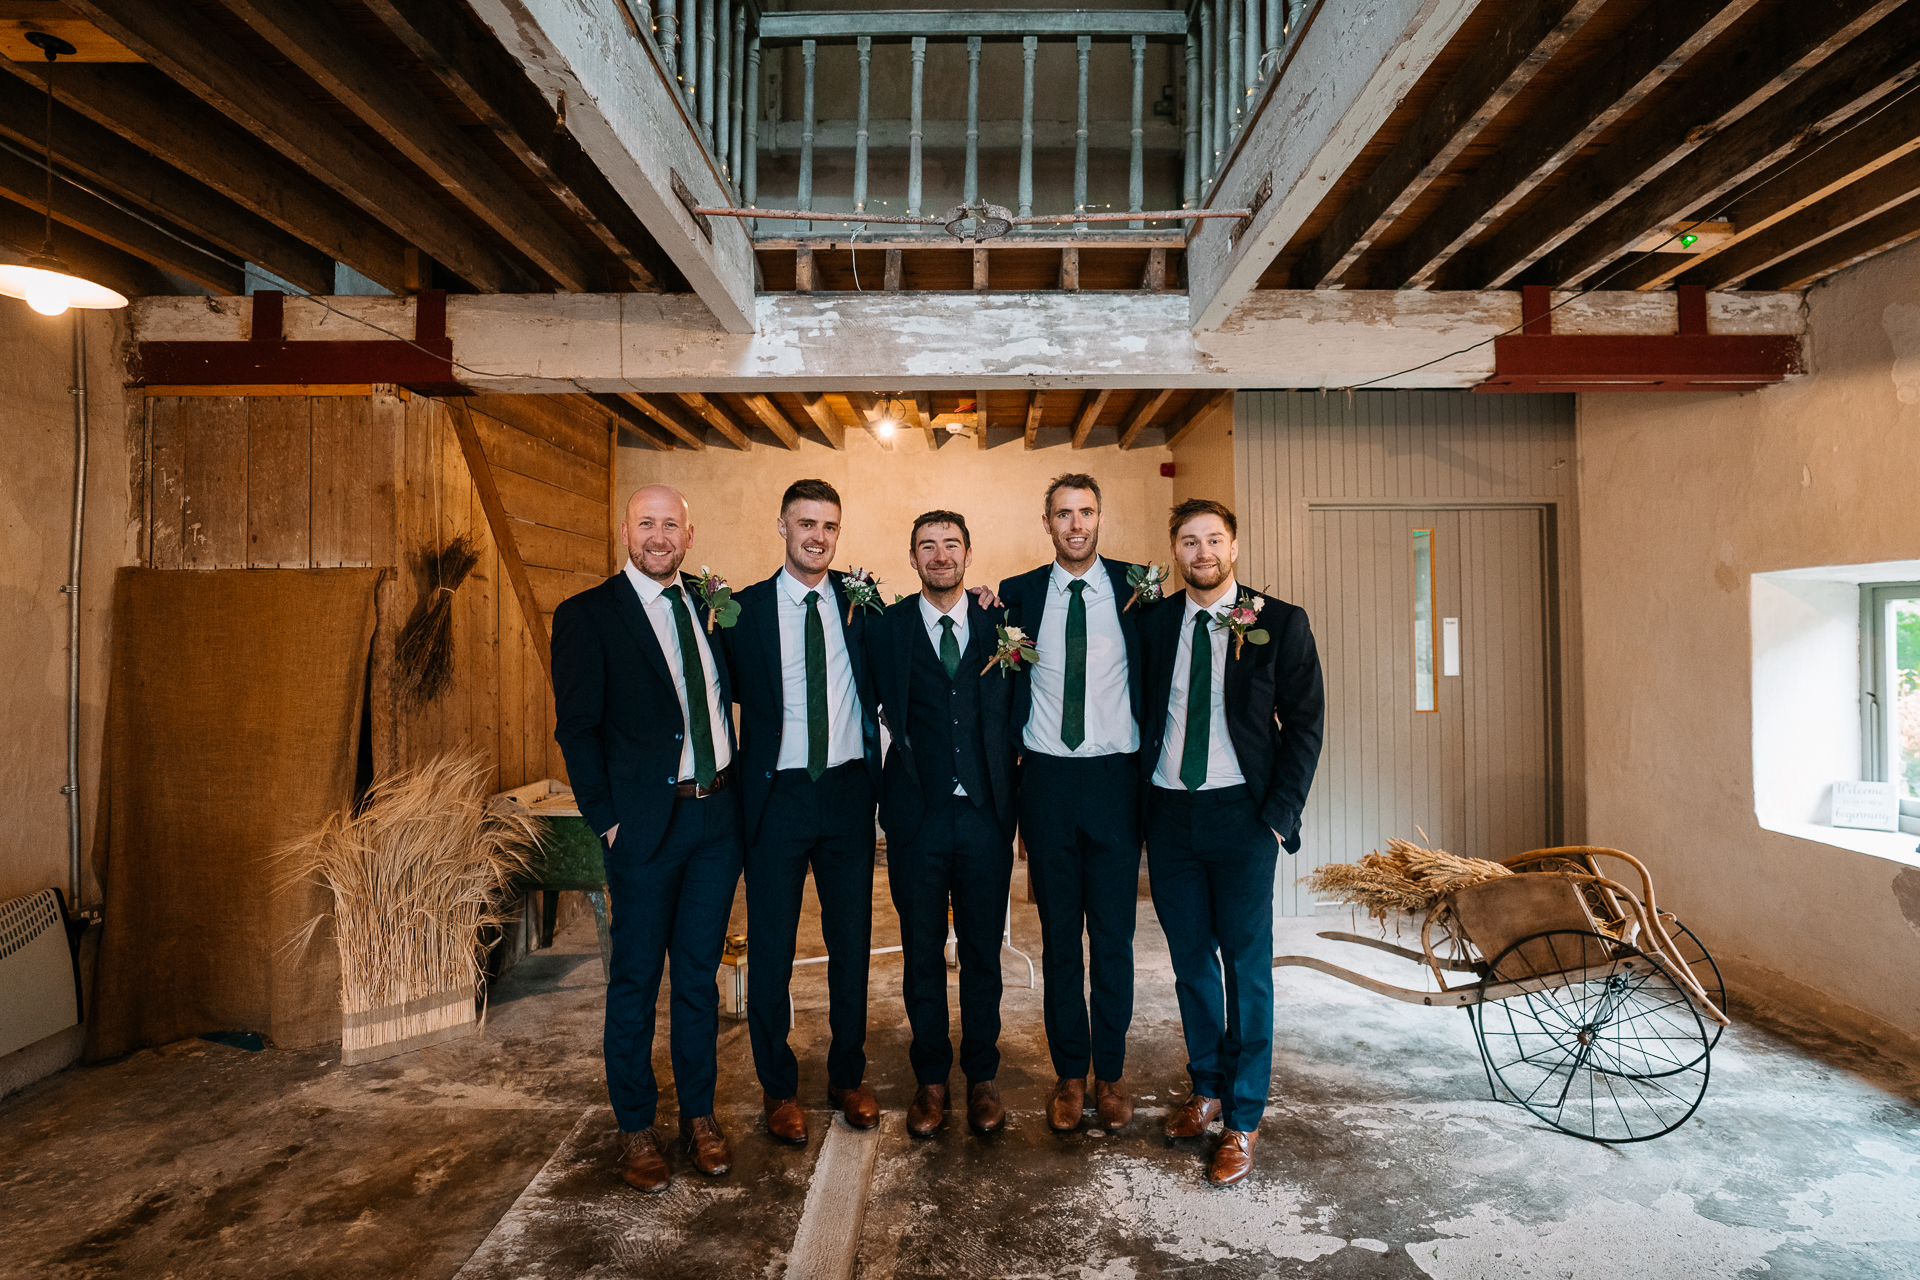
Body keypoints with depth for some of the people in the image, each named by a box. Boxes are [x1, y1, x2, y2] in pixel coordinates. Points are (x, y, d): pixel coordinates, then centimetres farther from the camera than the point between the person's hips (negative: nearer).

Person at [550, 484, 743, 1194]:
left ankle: (699, 1114, 31)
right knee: (636, 979, 9)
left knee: (700, 973, 15)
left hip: (716, 815, 4)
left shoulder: (706, 603, 9)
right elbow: (577, 728, -6)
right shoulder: (586, 615, -5)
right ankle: (636, 1128, 27)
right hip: (647, 822, -4)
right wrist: (606, 820, -8)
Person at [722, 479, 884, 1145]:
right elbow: (734, 692, 0)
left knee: (852, 940, 13)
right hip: (778, 794, -1)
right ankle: (778, 1086, 30)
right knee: (771, 946, 9)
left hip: (849, 790, 2)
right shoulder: (743, 608, -1)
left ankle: (848, 1075, 34)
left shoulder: (861, 604, 4)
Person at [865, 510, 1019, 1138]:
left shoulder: (1002, 622, 3)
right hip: (918, 814, 0)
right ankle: (930, 1080, 28)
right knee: (922, 953, 11)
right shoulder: (886, 629, 2)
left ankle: (982, 1076, 29)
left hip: (986, 812, 1)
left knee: (983, 950, 11)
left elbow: (1018, 708, 5)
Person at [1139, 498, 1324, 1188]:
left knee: (1246, 967, 4)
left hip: (1240, 813, -3)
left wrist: (1280, 815, -9)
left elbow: (1304, 723, -2)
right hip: (1169, 812, 3)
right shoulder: (1153, 622, 6)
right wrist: (1139, 805, 1)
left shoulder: (1280, 623, -2)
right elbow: (1142, 713, 9)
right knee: (1190, 960, 14)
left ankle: (1242, 1122, 19)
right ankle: (1206, 1090, 33)